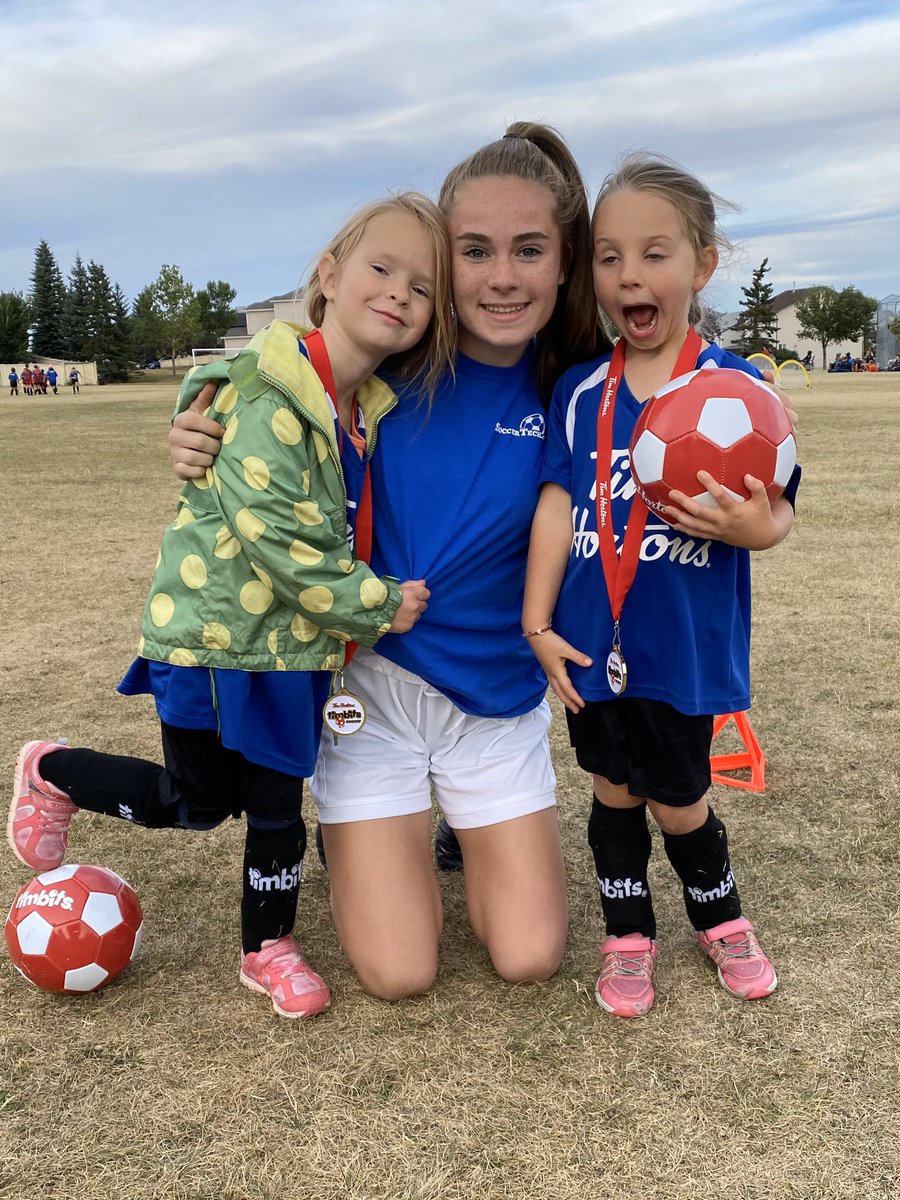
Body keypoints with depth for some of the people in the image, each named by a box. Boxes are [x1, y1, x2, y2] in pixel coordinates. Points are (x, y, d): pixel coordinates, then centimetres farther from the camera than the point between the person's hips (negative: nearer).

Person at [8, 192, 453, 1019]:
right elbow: (278, 538, -27)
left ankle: (267, 948, 34)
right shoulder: (269, 399, -22)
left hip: (296, 642, 7)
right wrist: (379, 605, -18)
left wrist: (382, 601, 6)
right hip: (218, 632, -6)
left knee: (278, 801, 14)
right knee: (198, 803, 8)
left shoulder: (372, 406, 3)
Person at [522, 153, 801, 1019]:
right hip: (593, 641, 3)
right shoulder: (579, 392, 1)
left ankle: (721, 921, 40)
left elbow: (775, 508, -6)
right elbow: (558, 502, 0)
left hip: (687, 643, -2)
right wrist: (536, 620, -2)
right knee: (614, 791, 15)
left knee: (678, 799, 11)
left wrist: (754, 527, -30)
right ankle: (627, 937, 36)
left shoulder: (735, 386, -7)